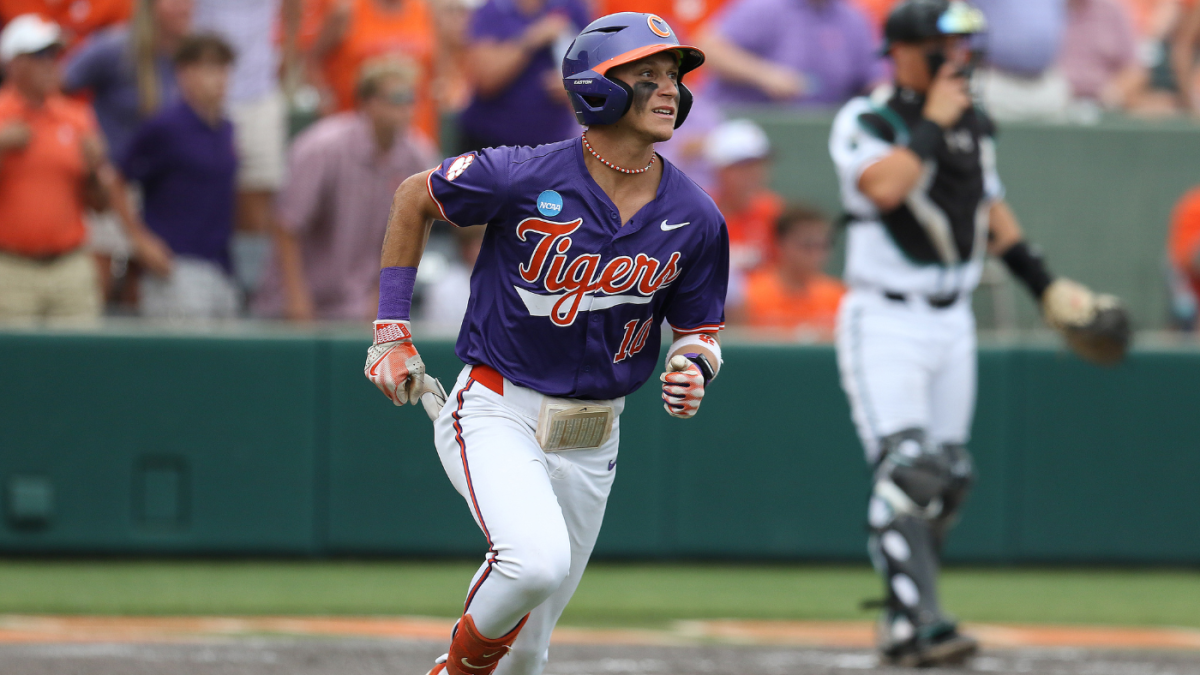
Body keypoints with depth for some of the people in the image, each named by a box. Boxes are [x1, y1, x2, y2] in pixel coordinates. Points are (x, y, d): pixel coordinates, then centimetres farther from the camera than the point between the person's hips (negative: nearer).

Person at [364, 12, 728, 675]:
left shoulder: (695, 219, -5)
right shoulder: (525, 177, -16)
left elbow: (698, 328, 9)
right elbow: (413, 197, 1)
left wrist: (693, 367, -16)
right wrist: (392, 331, -1)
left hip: (589, 442, 5)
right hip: (495, 414, -5)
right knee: (537, 561, -31)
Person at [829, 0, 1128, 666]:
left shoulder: (975, 125, 11)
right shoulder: (865, 122, -10)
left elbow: (991, 209, 24)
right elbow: (885, 188, -29)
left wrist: (1046, 284, 20)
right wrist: (932, 123, -20)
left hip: (952, 323, 7)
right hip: (883, 321, -7)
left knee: (947, 479, 7)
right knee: (906, 470, -18)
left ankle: (903, 613, 18)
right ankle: (913, 624, -23)